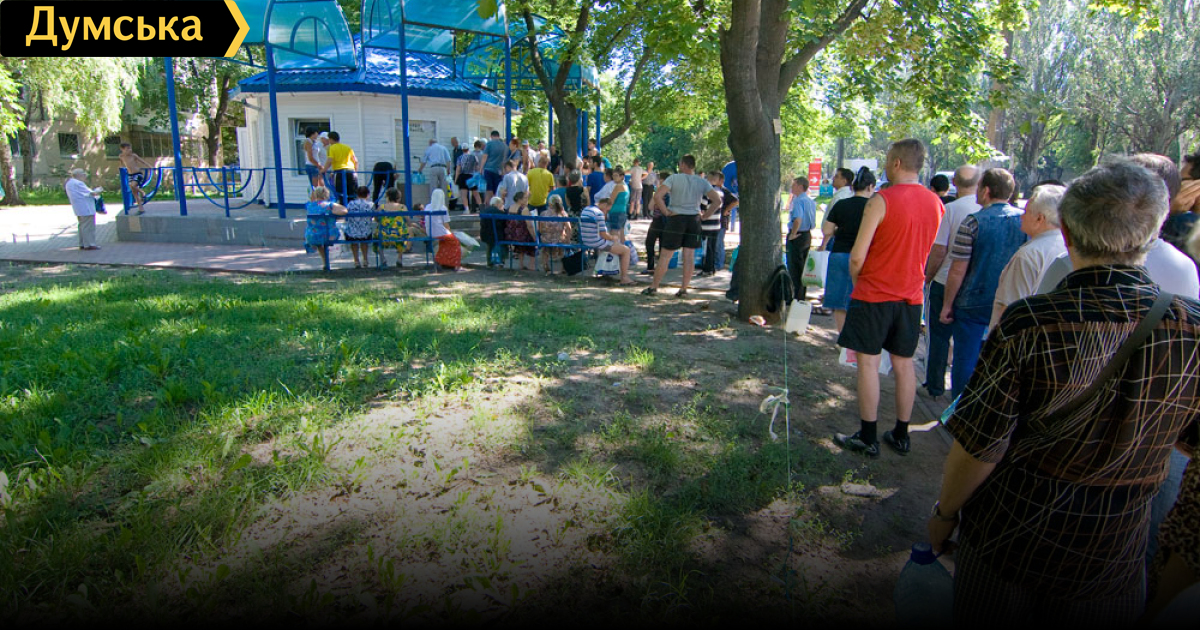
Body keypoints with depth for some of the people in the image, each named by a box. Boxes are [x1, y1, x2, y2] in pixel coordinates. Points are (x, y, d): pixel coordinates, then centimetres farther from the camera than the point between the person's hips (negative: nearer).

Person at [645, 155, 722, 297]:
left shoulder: (674, 178, -7)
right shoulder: (702, 182, 3)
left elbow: (657, 196, -19)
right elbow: (717, 200, -3)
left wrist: (666, 212, -10)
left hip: (676, 218, -3)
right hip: (694, 219, 3)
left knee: (666, 255, 2)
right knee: (689, 255, 8)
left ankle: (653, 287, 10)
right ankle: (684, 289, 11)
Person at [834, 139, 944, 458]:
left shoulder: (881, 200, -15)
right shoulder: (936, 203, 6)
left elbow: (857, 256, -16)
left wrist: (856, 281, 2)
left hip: (875, 294, -6)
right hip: (912, 297, 6)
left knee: (868, 362, 1)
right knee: (903, 364, 12)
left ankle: (867, 437, 6)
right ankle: (901, 435, 22)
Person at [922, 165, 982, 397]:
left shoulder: (950, 209, -12)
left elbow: (939, 250, -13)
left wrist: (928, 277, 2)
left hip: (946, 282, -3)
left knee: (940, 337, 9)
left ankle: (935, 386, 16)